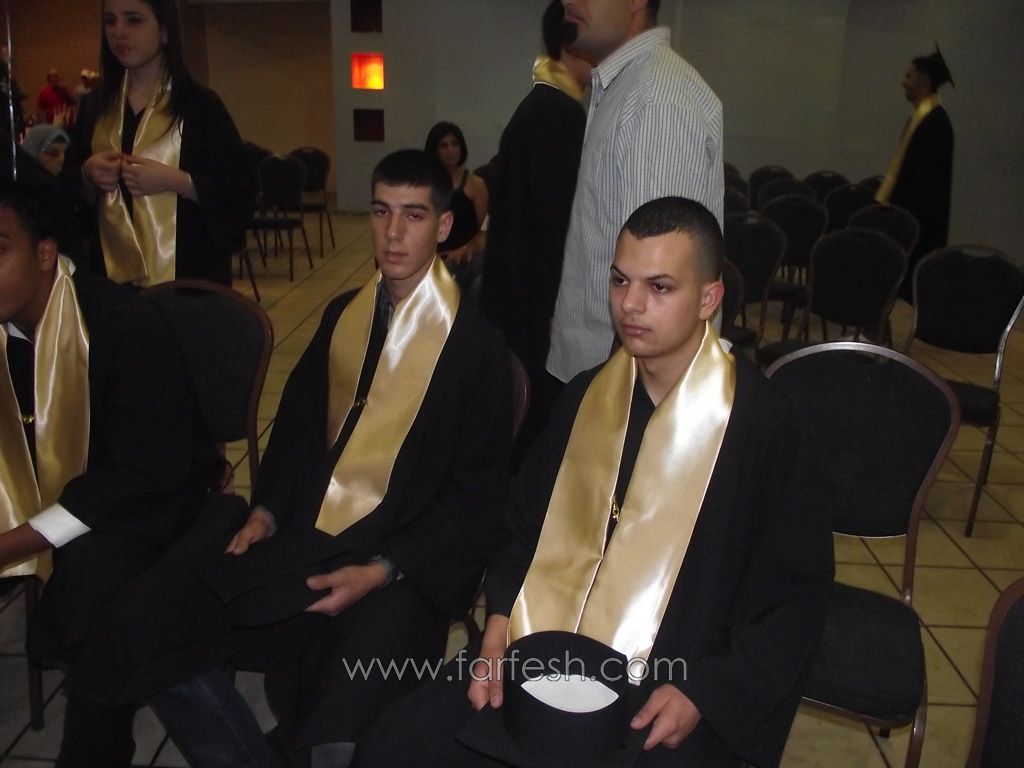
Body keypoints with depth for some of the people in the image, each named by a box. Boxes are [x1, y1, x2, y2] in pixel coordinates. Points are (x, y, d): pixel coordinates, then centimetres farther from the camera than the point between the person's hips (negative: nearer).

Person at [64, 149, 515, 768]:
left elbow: (477, 501, -7)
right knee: (140, 628, -7)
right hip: (300, 539, 6)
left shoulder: (477, 346, -7)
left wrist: (382, 572, -16)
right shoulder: (344, 314, 12)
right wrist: (268, 509, 5)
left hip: (400, 566, -5)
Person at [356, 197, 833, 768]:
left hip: (675, 691, -3)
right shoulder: (587, 396, 4)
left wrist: (704, 696, -14)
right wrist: (499, 630, -2)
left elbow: (799, 589, -5)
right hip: (550, 654, 4)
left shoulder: (763, 423, -10)